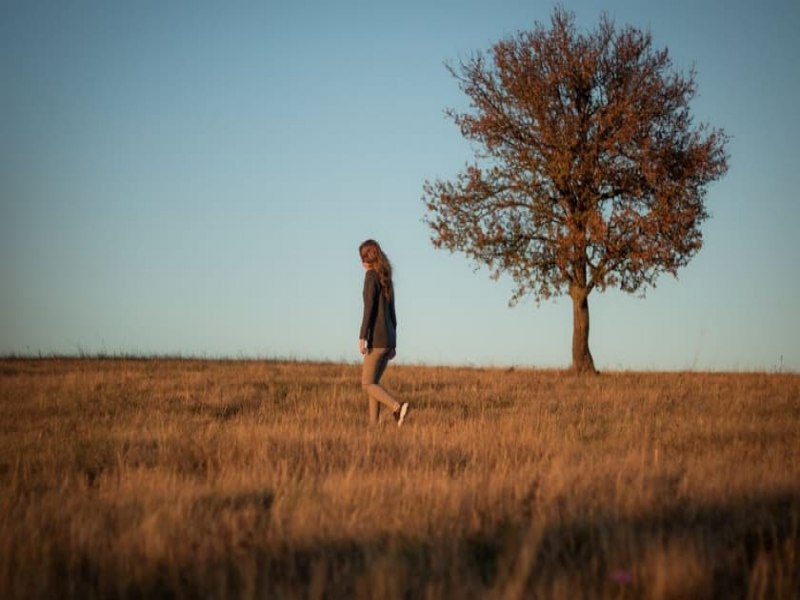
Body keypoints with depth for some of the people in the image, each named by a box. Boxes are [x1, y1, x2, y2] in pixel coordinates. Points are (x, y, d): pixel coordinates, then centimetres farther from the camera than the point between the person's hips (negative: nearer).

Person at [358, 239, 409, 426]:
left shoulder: (371, 275, -8)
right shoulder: (386, 278, 16)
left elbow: (369, 307, -17)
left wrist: (362, 337, -20)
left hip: (377, 338, -8)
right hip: (388, 338, 8)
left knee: (367, 385, -7)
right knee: (372, 383, 11)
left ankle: (397, 407, -27)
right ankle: (374, 424, 4)